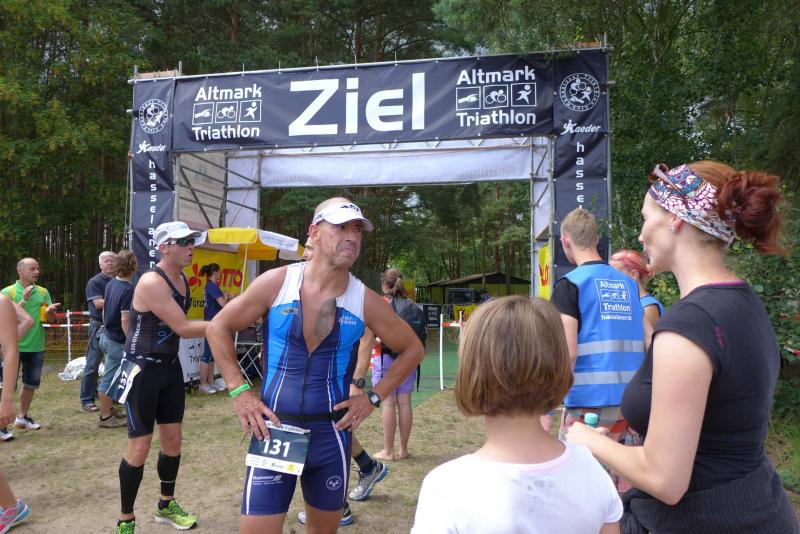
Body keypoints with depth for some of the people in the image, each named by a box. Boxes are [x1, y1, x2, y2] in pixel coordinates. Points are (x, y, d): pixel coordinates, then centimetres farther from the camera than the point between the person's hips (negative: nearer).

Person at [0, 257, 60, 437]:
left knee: (31, 384, 15)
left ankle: (22, 417, 30)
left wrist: (50, 311, -17)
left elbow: (51, 319, 6)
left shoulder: (43, 292, 5)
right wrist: (24, 300, -23)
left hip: (36, 346, 5)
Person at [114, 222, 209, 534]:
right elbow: (183, 329, -24)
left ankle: (166, 506, 33)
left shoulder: (182, 280, 6)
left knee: (173, 440, 14)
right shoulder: (152, 282, -22)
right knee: (140, 445, -1)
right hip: (143, 370, -8)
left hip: (171, 367, 8)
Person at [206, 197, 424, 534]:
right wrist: (239, 391, -3)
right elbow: (218, 328, 3)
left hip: (330, 434, 2)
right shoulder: (277, 282, -8)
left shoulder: (365, 301, -6)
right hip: (274, 431, -1)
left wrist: (374, 398, 2)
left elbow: (412, 349, 7)